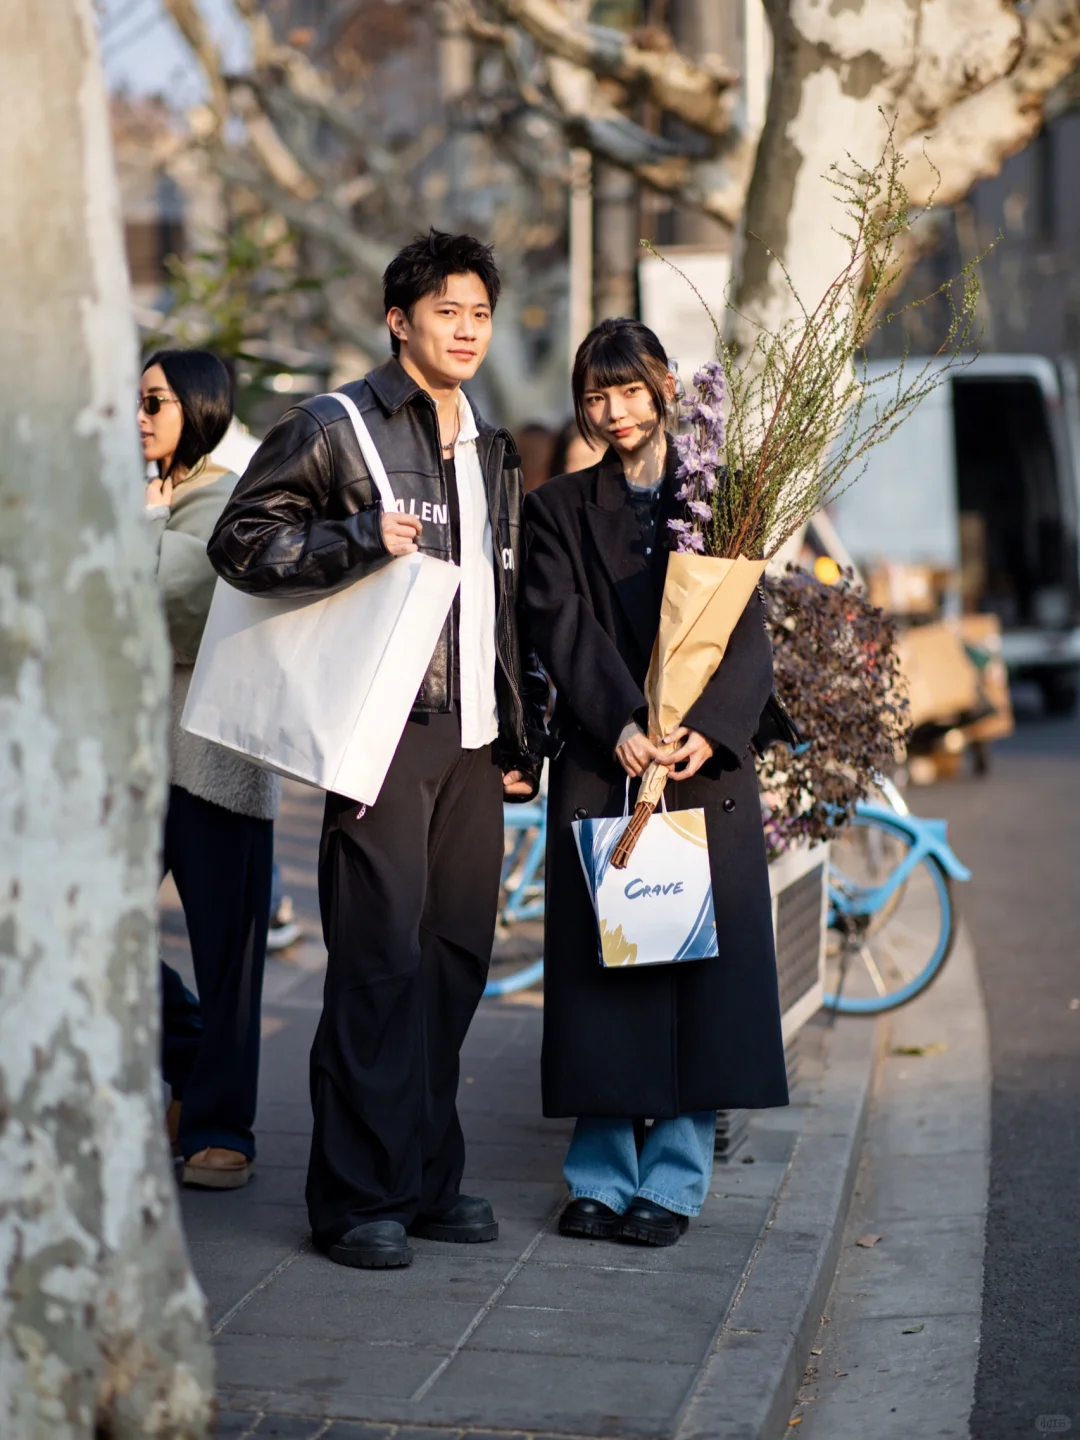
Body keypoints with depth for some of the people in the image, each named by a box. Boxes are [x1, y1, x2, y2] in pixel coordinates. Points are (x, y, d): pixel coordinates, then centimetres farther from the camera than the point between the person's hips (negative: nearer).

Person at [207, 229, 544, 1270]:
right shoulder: (335, 428, -1)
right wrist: (360, 537, -18)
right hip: (386, 731, -7)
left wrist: (519, 737, 21)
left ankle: (428, 1177, 18)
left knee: (457, 954, 8)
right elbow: (241, 541, -5)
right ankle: (360, 1197, 0)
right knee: (382, 958, -8)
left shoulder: (491, 450, 22)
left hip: (472, 741, 7)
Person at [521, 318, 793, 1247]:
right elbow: (563, 627, -3)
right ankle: (602, 1176, 9)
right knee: (602, 964, 0)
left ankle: (673, 1179, 6)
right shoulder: (559, 510, 11)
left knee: (703, 959, -2)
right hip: (600, 769, 0)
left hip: (707, 769, 0)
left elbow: (748, 636, 1)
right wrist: (621, 724, -18)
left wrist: (711, 727, -15)